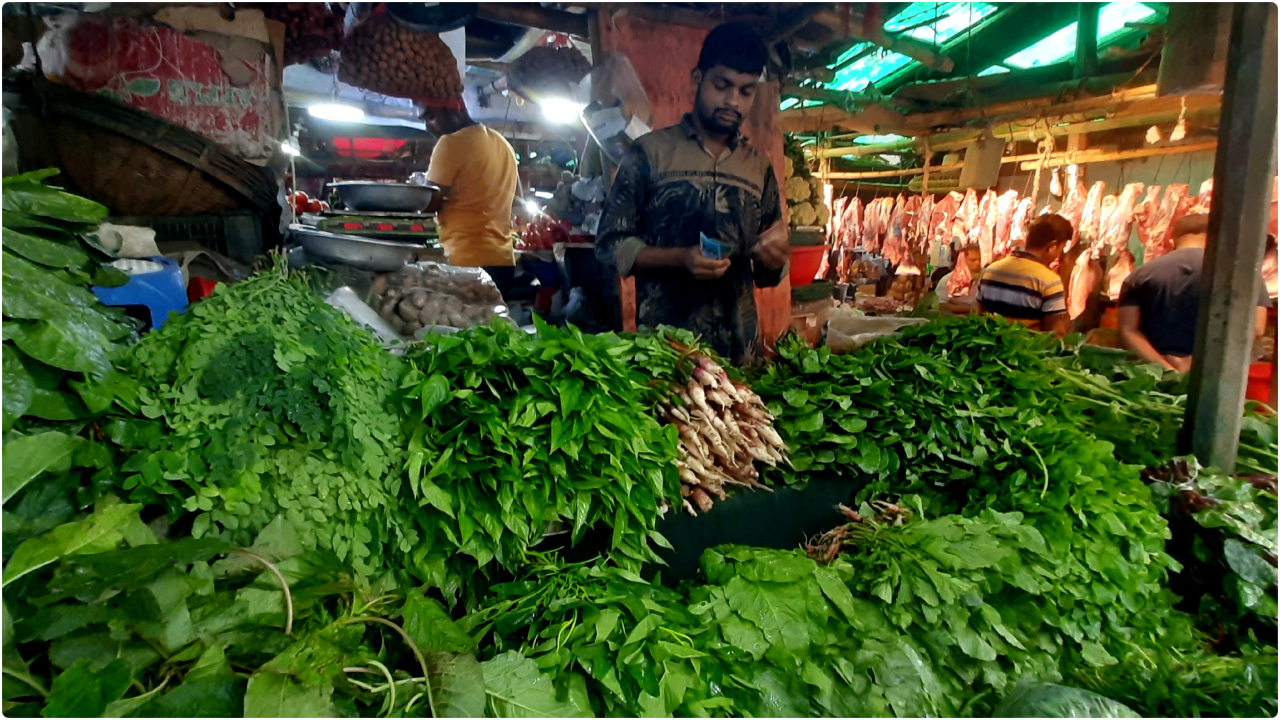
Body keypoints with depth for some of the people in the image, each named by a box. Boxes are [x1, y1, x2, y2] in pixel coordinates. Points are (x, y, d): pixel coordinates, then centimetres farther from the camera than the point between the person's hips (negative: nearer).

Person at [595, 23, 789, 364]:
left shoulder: (759, 168, 11)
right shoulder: (650, 152, 0)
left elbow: (767, 273, 15)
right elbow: (611, 244, -3)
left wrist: (774, 259, -8)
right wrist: (681, 258, -17)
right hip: (664, 341, -3)